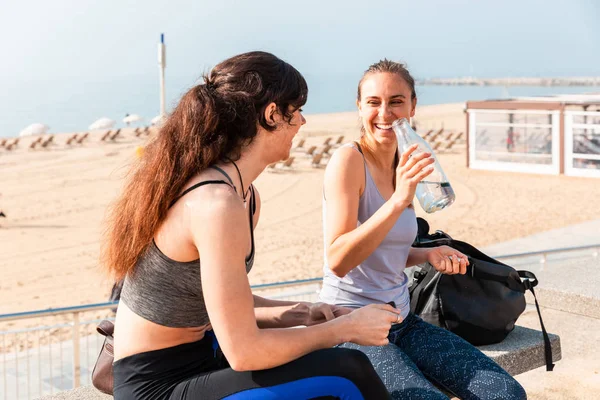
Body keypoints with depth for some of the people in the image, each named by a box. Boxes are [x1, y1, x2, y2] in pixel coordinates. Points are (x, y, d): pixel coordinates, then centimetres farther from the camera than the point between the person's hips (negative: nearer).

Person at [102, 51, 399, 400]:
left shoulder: (245, 196, 4)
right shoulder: (217, 204, -26)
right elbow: (243, 352, -25)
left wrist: (300, 314, -2)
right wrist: (344, 328, -14)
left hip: (195, 353, 10)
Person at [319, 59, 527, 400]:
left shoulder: (403, 165, 7)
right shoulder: (349, 160, -14)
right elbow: (338, 261, -24)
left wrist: (428, 254, 0)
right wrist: (399, 201, -31)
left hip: (401, 319, 7)